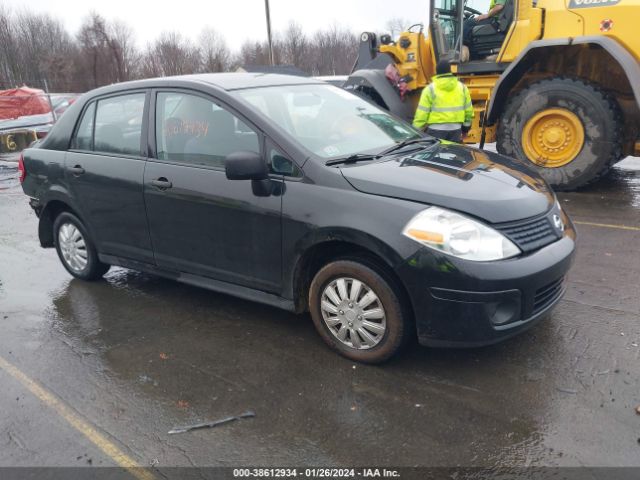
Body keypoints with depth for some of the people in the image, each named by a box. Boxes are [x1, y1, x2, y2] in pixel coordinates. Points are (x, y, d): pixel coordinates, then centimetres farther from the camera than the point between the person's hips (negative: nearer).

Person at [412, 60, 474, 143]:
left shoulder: (430, 89, -6)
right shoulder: (462, 87, 7)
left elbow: (422, 113, -9)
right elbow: (468, 110, 14)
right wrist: (466, 126, 28)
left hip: (436, 130, -4)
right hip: (456, 130, 4)